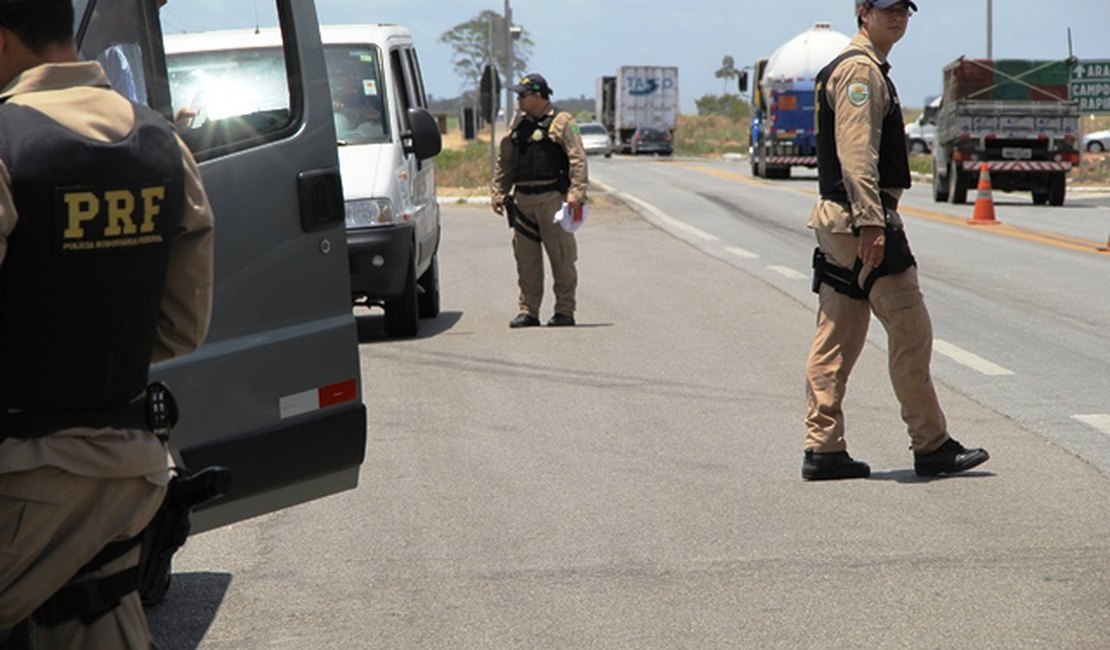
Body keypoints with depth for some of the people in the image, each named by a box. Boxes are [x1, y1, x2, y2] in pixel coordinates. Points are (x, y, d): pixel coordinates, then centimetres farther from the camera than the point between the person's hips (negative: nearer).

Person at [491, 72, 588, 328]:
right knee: (525, 259, 6)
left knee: (561, 256, -1)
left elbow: (578, 159, -13)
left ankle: (565, 310, 5)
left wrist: (576, 193, -23)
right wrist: (498, 193, 13)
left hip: (551, 198, -6)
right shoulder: (517, 123, 16)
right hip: (522, 199, 6)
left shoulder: (560, 122, -4)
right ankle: (528, 311, 12)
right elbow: (504, 162, 20)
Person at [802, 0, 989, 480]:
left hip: (836, 222, 11)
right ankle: (932, 447, 2)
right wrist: (870, 223, -27)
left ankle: (823, 449, 8)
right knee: (911, 331, -4)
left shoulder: (868, 70, 22)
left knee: (837, 339, 8)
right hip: (863, 218, -11)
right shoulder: (860, 69, -12)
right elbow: (855, 152, -21)